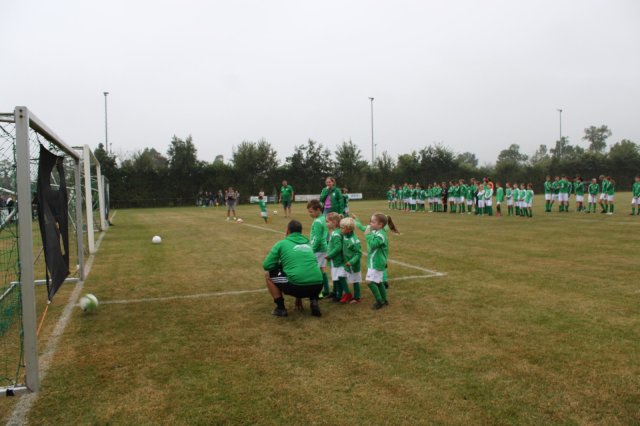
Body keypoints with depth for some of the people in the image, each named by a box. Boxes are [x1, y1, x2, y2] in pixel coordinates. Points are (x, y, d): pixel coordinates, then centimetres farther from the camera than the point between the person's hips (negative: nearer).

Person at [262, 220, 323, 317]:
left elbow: (266, 266, 8)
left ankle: (280, 308, 14)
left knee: (268, 274, 18)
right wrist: (299, 297, 44)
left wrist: (281, 265, 30)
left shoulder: (282, 243, 10)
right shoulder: (308, 244, 26)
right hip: (317, 285, 5)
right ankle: (314, 301, 13)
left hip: (297, 285, -5)